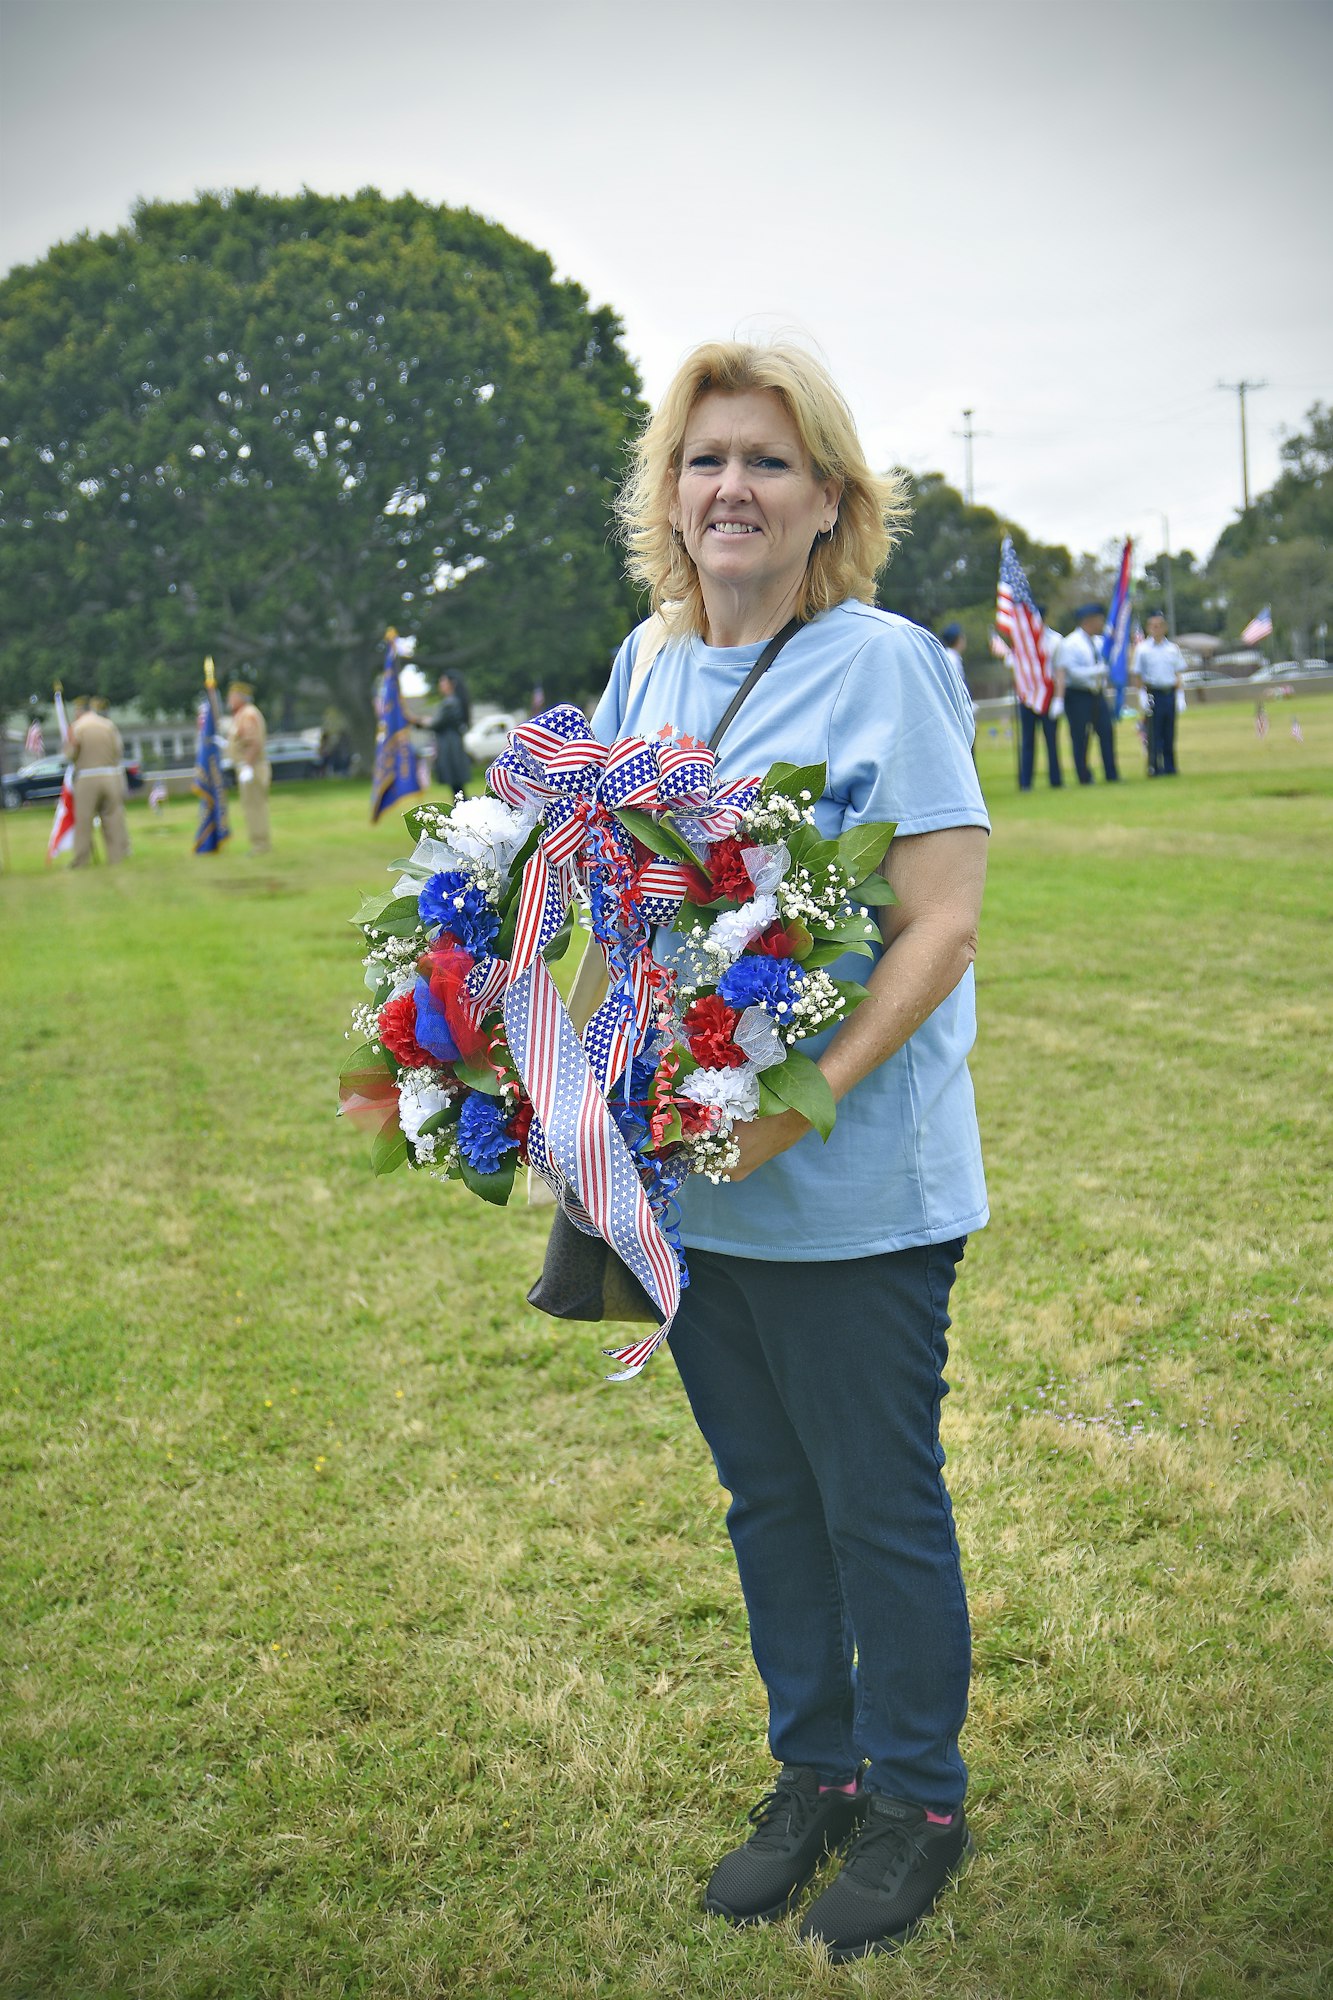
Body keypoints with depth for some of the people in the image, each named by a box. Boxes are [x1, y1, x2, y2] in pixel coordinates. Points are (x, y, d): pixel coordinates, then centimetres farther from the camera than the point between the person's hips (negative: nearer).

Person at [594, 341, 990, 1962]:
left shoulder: (888, 665, -10)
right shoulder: (646, 668, 7)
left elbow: (942, 928, -15)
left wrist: (798, 1103, -25)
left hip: (852, 1190, -5)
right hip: (687, 1186, 6)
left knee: (879, 1505, 8)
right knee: (766, 1496, 18)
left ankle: (917, 1800, 30)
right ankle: (812, 1771, 37)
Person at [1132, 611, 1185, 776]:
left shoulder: (1173, 648, 8)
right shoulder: (1143, 649, 0)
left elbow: (1179, 674, 12)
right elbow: (1137, 676, 2)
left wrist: (1180, 696, 4)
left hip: (1170, 693, 3)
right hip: (1153, 693, -3)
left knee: (1169, 733, 7)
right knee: (1154, 733, -3)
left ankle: (1170, 767, 14)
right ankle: (1154, 768, 3)